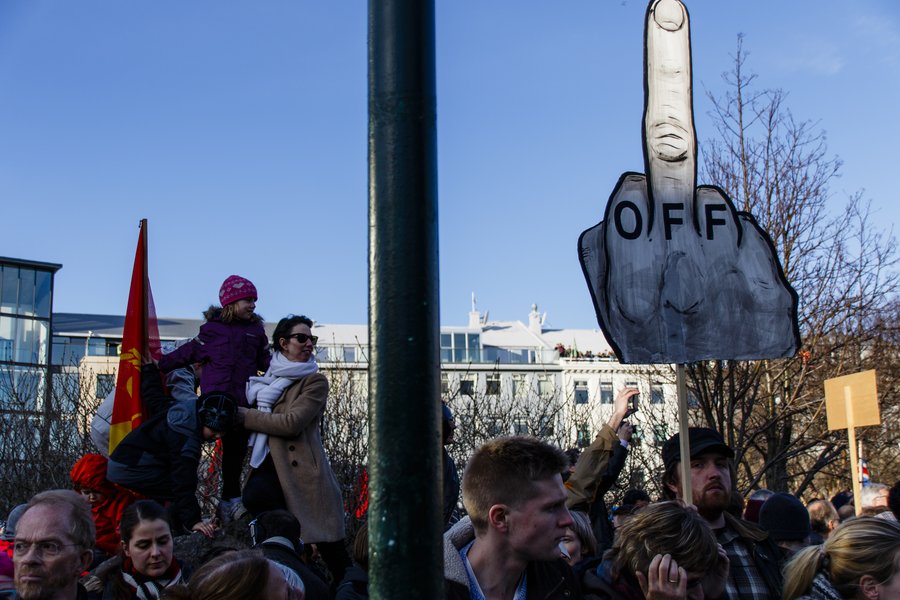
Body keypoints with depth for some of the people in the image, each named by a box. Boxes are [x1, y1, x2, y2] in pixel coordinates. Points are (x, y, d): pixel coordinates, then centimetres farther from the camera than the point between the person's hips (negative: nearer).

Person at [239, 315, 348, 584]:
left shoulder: (315, 381, 0)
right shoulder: (267, 380, 17)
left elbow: (291, 423, -14)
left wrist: (244, 415, -8)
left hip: (301, 470, -4)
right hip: (270, 466, 4)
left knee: (332, 551, -4)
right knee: (254, 495, -31)